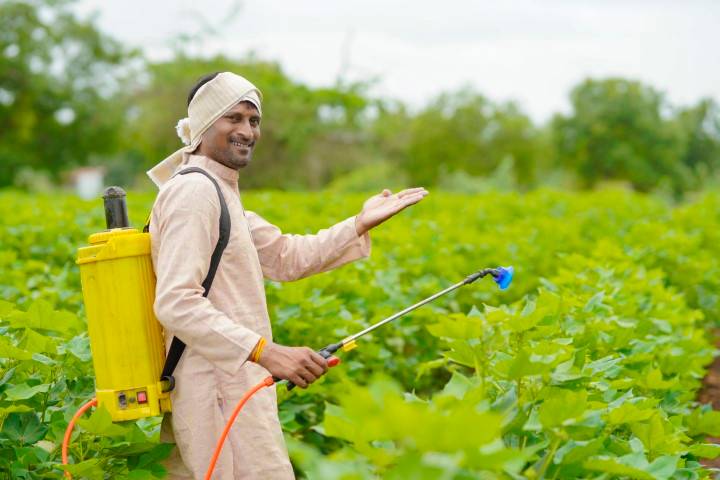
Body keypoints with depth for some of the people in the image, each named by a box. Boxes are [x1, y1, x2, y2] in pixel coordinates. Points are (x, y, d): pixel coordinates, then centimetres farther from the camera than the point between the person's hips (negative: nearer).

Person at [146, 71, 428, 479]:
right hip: (221, 395, -10)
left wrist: (361, 224, 10)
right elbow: (176, 304, -24)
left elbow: (285, 257, 18)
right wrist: (266, 351, -31)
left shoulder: (220, 194, 18)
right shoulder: (193, 191, -14)